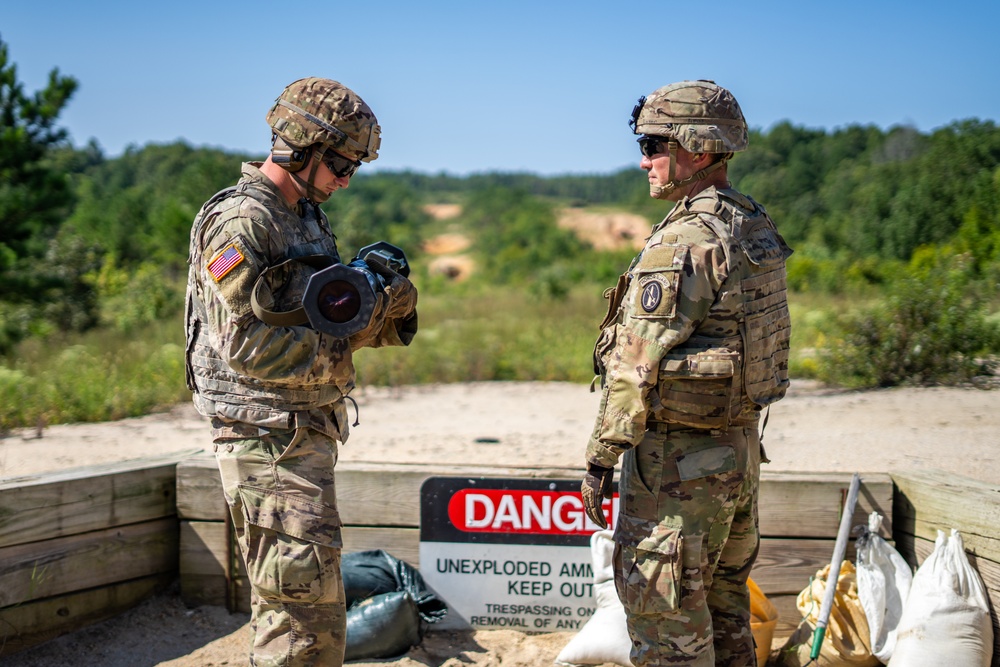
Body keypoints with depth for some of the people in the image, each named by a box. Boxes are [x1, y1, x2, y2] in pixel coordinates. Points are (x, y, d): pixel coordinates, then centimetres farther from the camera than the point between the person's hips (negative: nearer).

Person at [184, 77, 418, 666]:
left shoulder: (309, 219, 15)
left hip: (307, 435, 10)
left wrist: (386, 307, -5)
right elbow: (247, 343, -22)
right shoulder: (240, 223, -14)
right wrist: (333, 357, -15)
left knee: (293, 607, 19)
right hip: (269, 440, -10)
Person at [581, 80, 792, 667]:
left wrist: (601, 458, -14)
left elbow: (639, 368, -21)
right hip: (742, 446, 9)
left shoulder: (684, 242, -21)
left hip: (679, 458, -9)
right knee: (724, 602, 20)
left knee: (665, 613, 1)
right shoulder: (757, 228, 8)